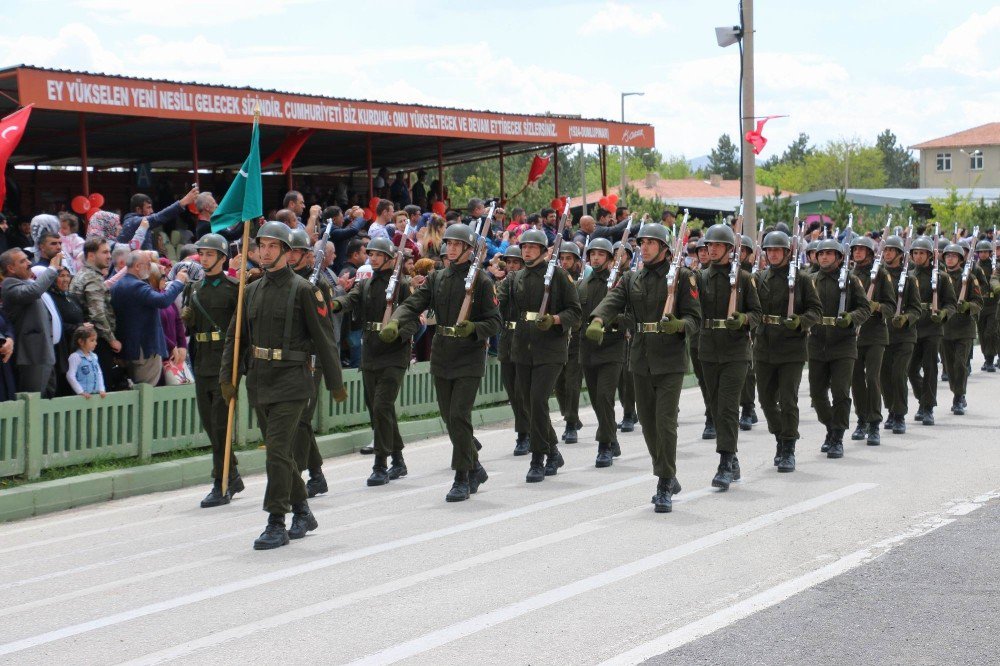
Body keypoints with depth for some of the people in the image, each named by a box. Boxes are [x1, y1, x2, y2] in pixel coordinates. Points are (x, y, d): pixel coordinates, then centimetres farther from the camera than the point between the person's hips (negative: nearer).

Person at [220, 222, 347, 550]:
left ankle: (276, 524, -7)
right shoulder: (252, 290, 12)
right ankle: (302, 513, 29)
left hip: (290, 382, -7)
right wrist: (227, 375, 5)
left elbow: (323, 338, -5)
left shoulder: (303, 290, -6)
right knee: (280, 451, 14)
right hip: (258, 383, 7)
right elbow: (235, 335, 15)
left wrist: (335, 383, -5)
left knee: (278, 451, -12)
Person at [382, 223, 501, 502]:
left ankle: (462, 479, -4)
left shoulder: (481, 280, -6)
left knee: (459, 416, -13)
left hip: (469, 358, -6)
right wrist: (394, 323, -19)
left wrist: (473, 328, -25)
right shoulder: (437, 278, 9)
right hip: (441, 357, 6)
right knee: (449, 418, 11)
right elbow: (413, 304, 0)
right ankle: (474, 469, 29)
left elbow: (494, 321, -5)